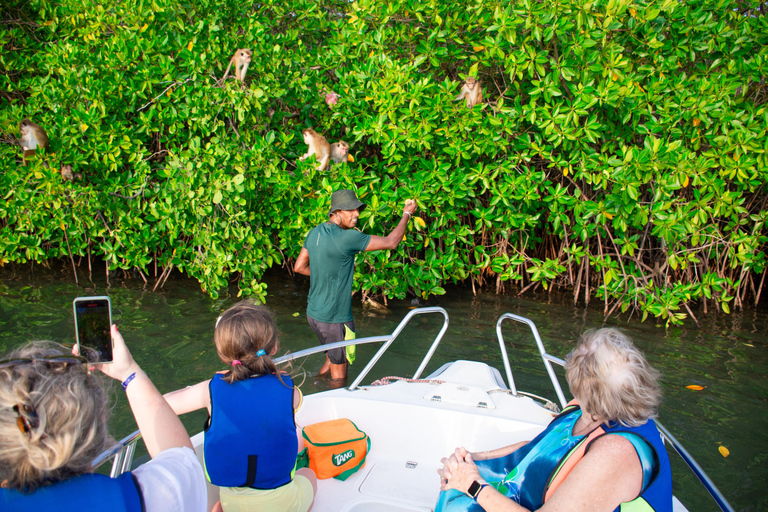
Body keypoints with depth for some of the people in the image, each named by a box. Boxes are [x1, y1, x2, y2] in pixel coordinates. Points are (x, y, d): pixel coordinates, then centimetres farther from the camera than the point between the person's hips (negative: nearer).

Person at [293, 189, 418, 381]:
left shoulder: (315, 233, 3)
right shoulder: (347, 238, -22)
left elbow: (299, 267, 12)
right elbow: (391, 242, -15)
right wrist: (407, 214, -1)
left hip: (314, 313, 8)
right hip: (334, 318, -8)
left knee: (333, 359, 26)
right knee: (339, 370, 11)